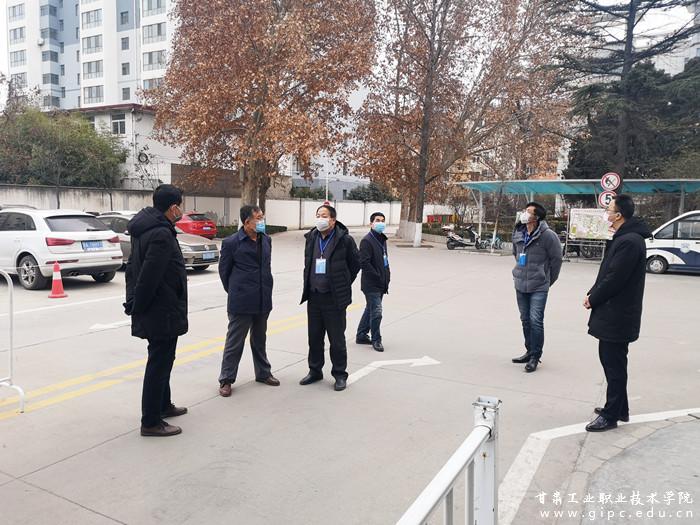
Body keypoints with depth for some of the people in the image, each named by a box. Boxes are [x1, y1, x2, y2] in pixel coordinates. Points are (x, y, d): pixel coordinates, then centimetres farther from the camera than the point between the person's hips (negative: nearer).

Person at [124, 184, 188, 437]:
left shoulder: (144, 229, 9)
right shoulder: (162, 234, -23)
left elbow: (133, 266, 14)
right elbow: (149, 276, -27)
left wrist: (133, 302, 13)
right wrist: (137, 307, -15)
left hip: (154, 312, 10)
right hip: (163, 313, -10)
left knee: (161, 361, 23)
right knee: (159, 364, 0)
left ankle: (163, 405, 39)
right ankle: (151, 422, 11)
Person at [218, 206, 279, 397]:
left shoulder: (266, 240, 6)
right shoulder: (231, 243, -11)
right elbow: (224, 270, -2)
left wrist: (265, 290, 12)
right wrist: (234, 292, 5)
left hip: (263, 301, 6)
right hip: (241, 302, -5)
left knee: (259, 340, 19)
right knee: (234, 342, 3)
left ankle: (263, 373, 33)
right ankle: (226, 379, 16)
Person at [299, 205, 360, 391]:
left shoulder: (345, 240, -9)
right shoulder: (311, 238, 7)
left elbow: (355, 265, 1)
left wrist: (343, 285, 4)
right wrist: (309, 283, 15)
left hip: (335, 299, -5)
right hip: (313, 297, 5)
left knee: (337, 339, 4)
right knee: (314, 337, 15)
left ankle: (340, 375, 18)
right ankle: (315, 371, 30)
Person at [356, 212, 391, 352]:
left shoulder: (382, 239, 14)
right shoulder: (366, 241, -15)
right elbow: (364, 263, -21)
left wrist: (387, 275, 10)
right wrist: (378, 277, -19)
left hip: (380, 284, 9)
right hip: (371, 284, -9)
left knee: (370, 310, 17)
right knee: (376, 312, -6)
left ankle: (361, 335, 29)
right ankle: (376, 340, 8)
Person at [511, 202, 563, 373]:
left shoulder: (547, 235, -15)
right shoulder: (518, 233, 2)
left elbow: (556, 259, -6)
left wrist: (548, 280, 3)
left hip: (539, 287, -6)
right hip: (520, 285, 6)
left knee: (535, 320, -7)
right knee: (525, 320, 14)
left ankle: (535, 356, 5)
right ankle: (530, 351, 28)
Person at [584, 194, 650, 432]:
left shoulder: (629, 241, -21)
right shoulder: (624, 238, 13)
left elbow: (614, 279, -23)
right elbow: (608, 273, 15)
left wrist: (593, 299, -10)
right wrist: (592, 294, 4)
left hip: (617, 316, -10)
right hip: (612, 314, 10)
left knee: (614, 365, 0)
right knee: (610, 360, 19)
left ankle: (611, 415, 12)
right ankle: (619, 409, 31)